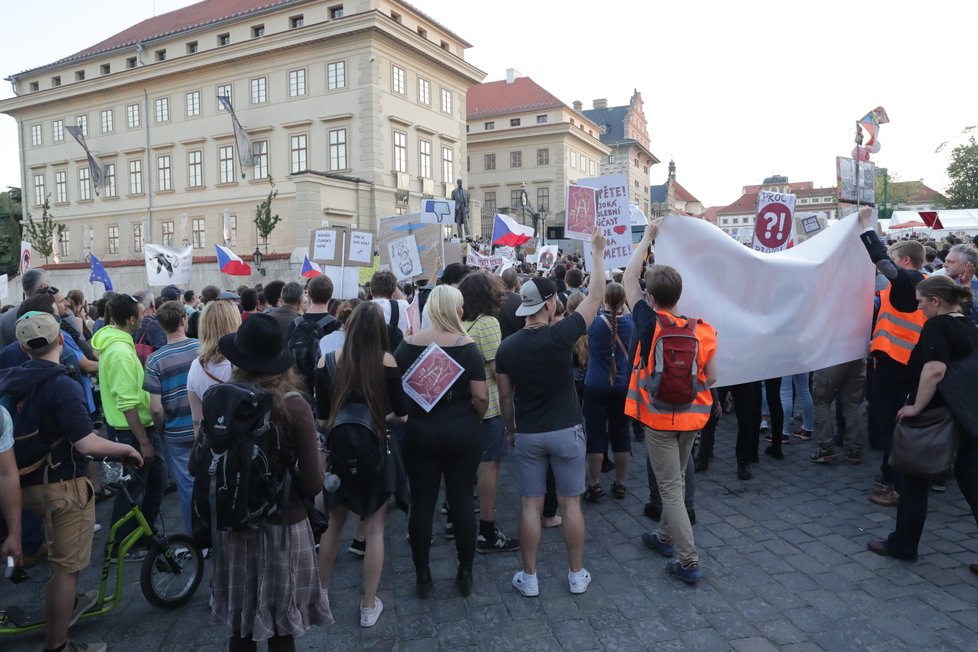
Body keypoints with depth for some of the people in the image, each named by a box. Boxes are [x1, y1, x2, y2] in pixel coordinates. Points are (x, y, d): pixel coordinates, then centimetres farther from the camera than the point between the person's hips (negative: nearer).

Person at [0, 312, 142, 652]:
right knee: (66, 567, 5)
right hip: (61, 486, -8)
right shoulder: (62, 386, -23)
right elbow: (87, 444, -26)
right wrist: (126, 449, -11)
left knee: (61, 554, 30)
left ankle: (68, 604, 48)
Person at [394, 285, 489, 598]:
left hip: (420, 432, 1)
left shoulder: (408, 344, -5)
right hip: (462, 433, -1)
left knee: (422, 503, 10)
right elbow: (481, 397, -13)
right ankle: (465, 575, 22)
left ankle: (423, 576, 21)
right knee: (462, 501, 10)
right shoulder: (467, 347, -11)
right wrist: (473, 420, 5)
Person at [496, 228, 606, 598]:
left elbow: (505, 397, 3)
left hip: (527, 434, 2)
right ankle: (577, 575, 23)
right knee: (570, 503, 10)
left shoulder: (507, 347, -6)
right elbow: (596, 297, -6)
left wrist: (511, 429, 19)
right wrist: (598, 252, 3)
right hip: (565, 431, -2)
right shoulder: (560, 336, -17)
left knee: (531, 505, 9)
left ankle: (529, 578, 18)